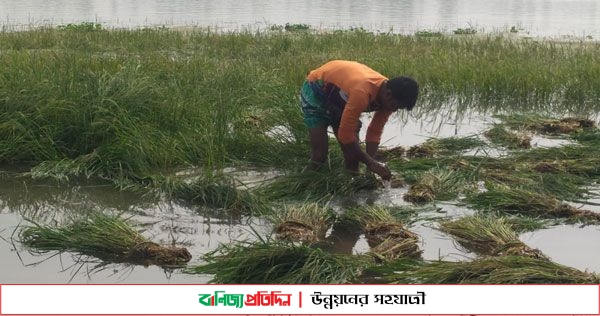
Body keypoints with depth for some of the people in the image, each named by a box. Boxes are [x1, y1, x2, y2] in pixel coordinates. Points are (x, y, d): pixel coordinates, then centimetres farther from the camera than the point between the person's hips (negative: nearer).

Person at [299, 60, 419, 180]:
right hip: (316, 91, -7)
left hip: (339, 94, 7)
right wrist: (370, 162, -32)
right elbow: (345, 135, -38)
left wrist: (371, 163, -21)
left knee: (352, 149, -1)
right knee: (319, 155, -14)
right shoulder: (362, 93, -43)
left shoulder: (387, 97, -17)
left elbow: (375, 132, -8)